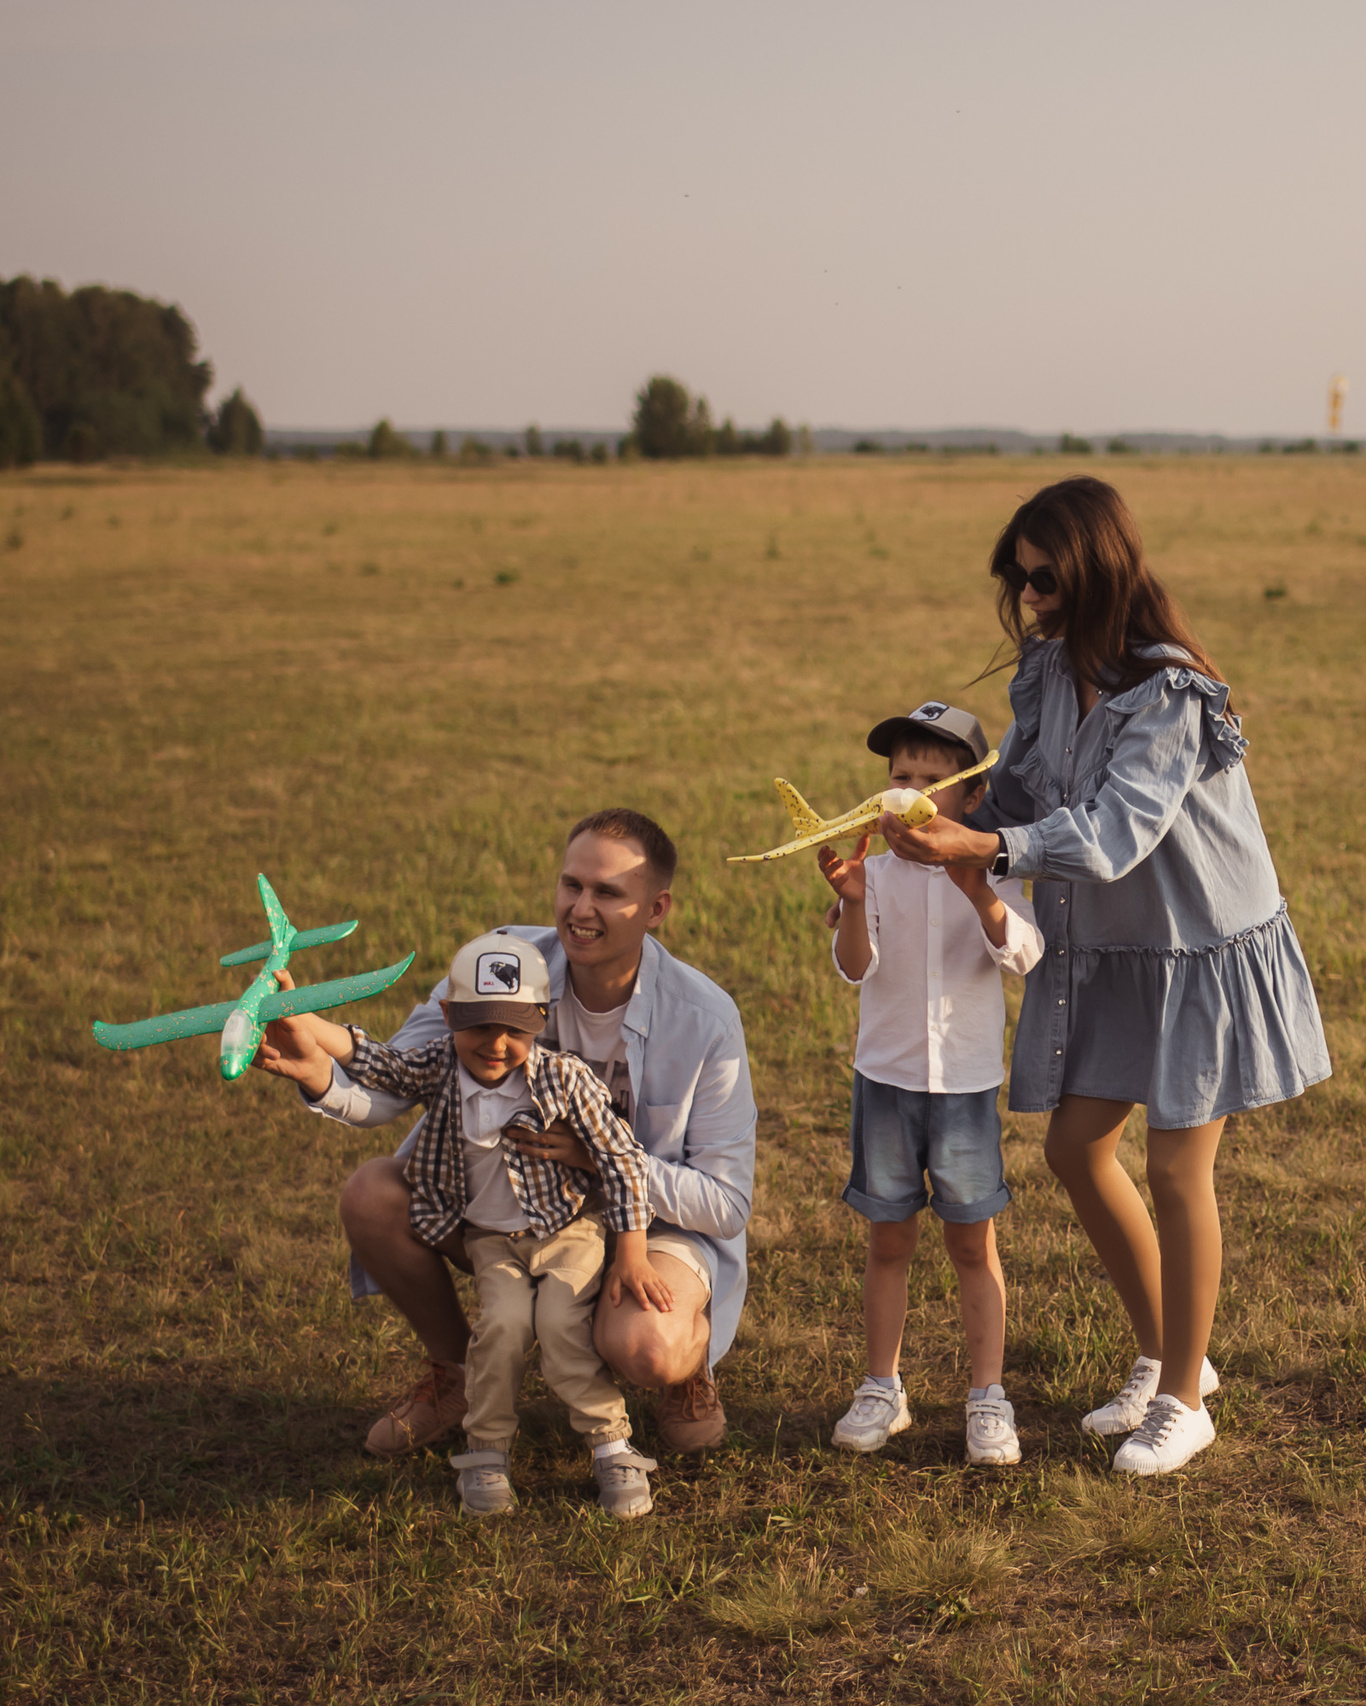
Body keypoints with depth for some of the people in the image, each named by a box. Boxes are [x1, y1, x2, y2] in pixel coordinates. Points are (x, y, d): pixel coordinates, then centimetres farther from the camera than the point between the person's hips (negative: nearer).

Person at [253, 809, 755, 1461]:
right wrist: (321, 1074, -40)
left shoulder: (704, 1019, -22)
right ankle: (456, 1370, 9)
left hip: (652, 1224, -4)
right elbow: (389, 1084, -16)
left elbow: (726, 1203, -17)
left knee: (642, 1346, -36)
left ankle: (690, 1364, 6)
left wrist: (601, 1156, -30)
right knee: (372, 1195, -19)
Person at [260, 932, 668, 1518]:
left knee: (562, 1323, -23)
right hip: (490, 1238, 2)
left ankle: (612, 1448, -6)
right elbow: (370, 1059, -18)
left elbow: (621, 1160, -14)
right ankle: (486, 1452, -4)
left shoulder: (564, 1078, -18)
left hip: (568, 1231, -2)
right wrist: (302, 1022, -37)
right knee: (504, 1321, -22)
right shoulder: (439, 1070, -10)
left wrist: (632, 1257, -18)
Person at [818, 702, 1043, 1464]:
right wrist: (853, 905, -34)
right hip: (886, 1079, 1)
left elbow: (1022, 954, -21)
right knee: (889, 1241, 10)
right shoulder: (879, 873, -2)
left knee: (974, 1244, 6)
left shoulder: (994, 877, -4)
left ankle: (989, 1397, 15)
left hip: (967, 1082, -1)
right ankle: (883, 1389, 22)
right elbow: (857, 967, -14)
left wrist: (979, 893, -39)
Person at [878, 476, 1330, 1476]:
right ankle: (1166, 1355, 30)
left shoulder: (1172, 696, -27)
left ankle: (1184, 1401, 17)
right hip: (1102, 948, 8)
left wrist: (983, 849, -45)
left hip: (1201, 948, -7)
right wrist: (937, 842, -11)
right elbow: (1019, 788, 6)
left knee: (1176, 1170, -1)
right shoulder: (1049, 667, -3)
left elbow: (1114, 832, -34)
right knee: (1077, 1147, 10)